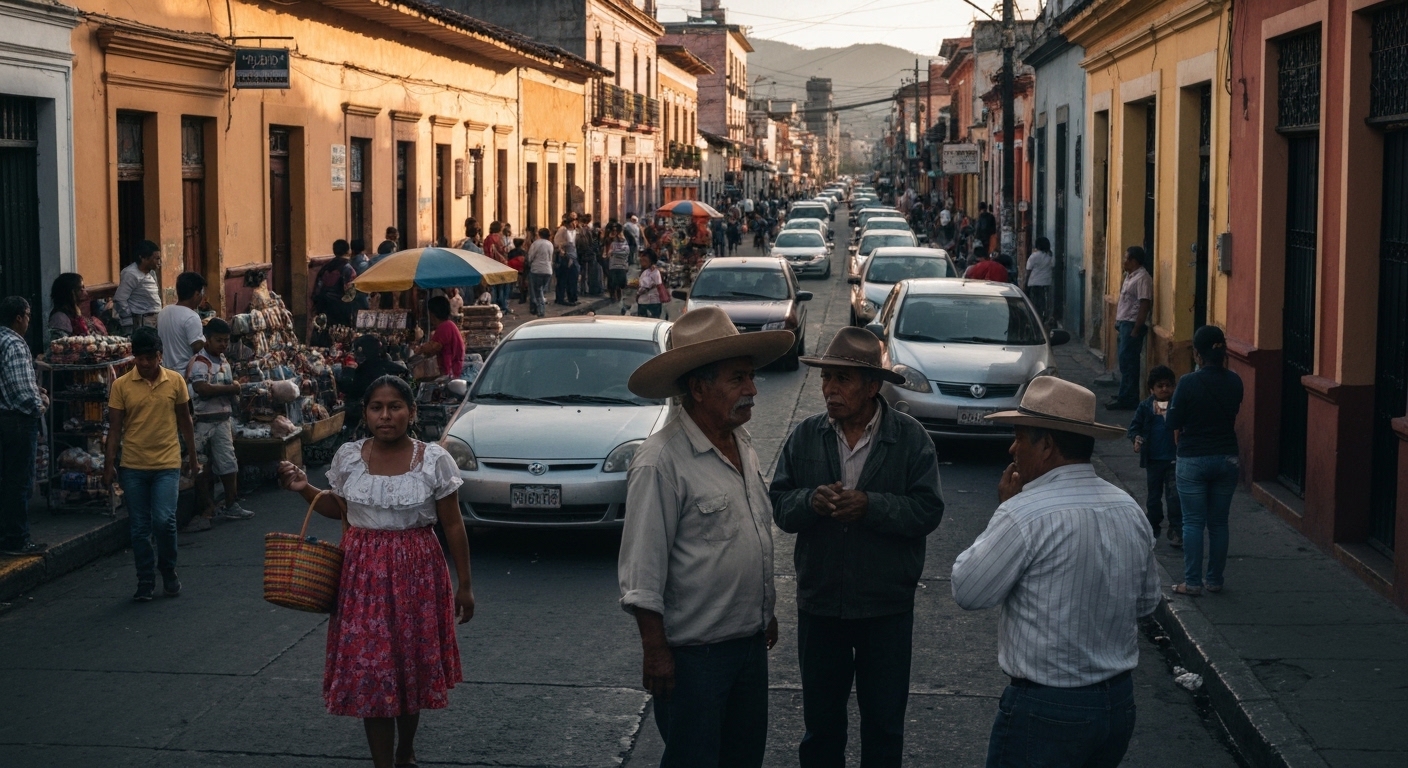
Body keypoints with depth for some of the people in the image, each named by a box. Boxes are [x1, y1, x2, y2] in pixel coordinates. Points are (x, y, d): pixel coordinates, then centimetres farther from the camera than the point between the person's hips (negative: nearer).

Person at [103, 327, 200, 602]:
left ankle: (168, 570, 13)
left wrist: (193, 456, 12)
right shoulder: (121, 385, -3)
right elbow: (114, 427, 0)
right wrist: (109, 464, -3)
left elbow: (184, 421, 9)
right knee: (139, 527, 5)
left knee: (164, 520, -12)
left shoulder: (175, 381, -1)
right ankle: (145, 581, 18)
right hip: (133, 466, 1)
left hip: (167, 464, -1)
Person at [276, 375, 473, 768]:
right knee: (370, 671, 0)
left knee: (413, 666, 12)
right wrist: (305, 489, -2)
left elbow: (453, 526, -3)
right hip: (362, 573, 1)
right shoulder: (347, 457, -1)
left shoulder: (434, 460, -8)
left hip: (416, 573, -1)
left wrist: (464, 583, -1)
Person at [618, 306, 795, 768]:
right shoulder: (661, 462, -20)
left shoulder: (742, 444, 7)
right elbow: (641, 569, -19)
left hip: (750, 643, 8)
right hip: (693, 653, -8)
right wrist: (655, 651, -19)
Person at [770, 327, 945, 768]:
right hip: (819, 603, 2)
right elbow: (778, 505, -2)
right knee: (821, 719, 15)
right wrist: (810, 501, -23)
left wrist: (870, 505, -25)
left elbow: (928, 511, -13)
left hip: (887, 608, -2)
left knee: (884, 722, 12)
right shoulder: (805, 437, -1)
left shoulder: (910, 438, -8)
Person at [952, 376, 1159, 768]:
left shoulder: (1025, 513, -19)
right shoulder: (1131, 510, 3)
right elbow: (1147, 601, 13)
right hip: (1120, 703, 7)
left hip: (1046, 709, -7)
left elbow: (967, 592, -10)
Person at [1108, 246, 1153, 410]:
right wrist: (1118, 321, 18)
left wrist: (1135, 330, -22)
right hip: (1124, 323, 10)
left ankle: (1127, 400, -6)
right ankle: (1125, 396, 20)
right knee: (1125, 361, 13)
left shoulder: (1142, 278, -16)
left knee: (1128, 362, -8)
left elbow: (1144, 306, -20)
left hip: (1132, 324, -10)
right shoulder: (1130, 276, 15)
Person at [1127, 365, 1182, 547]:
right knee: (1153, 496, 14)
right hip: (1153, 459, 2)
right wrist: (1136, 438, -18)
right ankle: (1153, 530, 28)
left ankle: (1176, 532, 2)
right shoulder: (1145, 407, 1)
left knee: (1174, 496, -4)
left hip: (1173, 459, -2)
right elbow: (1134, 426, 2)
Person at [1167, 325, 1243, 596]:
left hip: (1193, 460, -4)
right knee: (1219, 522, 12)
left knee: (1193, 523, 3)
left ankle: (1192, 582, 4)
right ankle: (1214, 579, 19)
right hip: (1227, 459, 4)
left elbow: (1174, 424, -7)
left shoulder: (1189, 382, -14)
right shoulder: (1234, 382, -2)